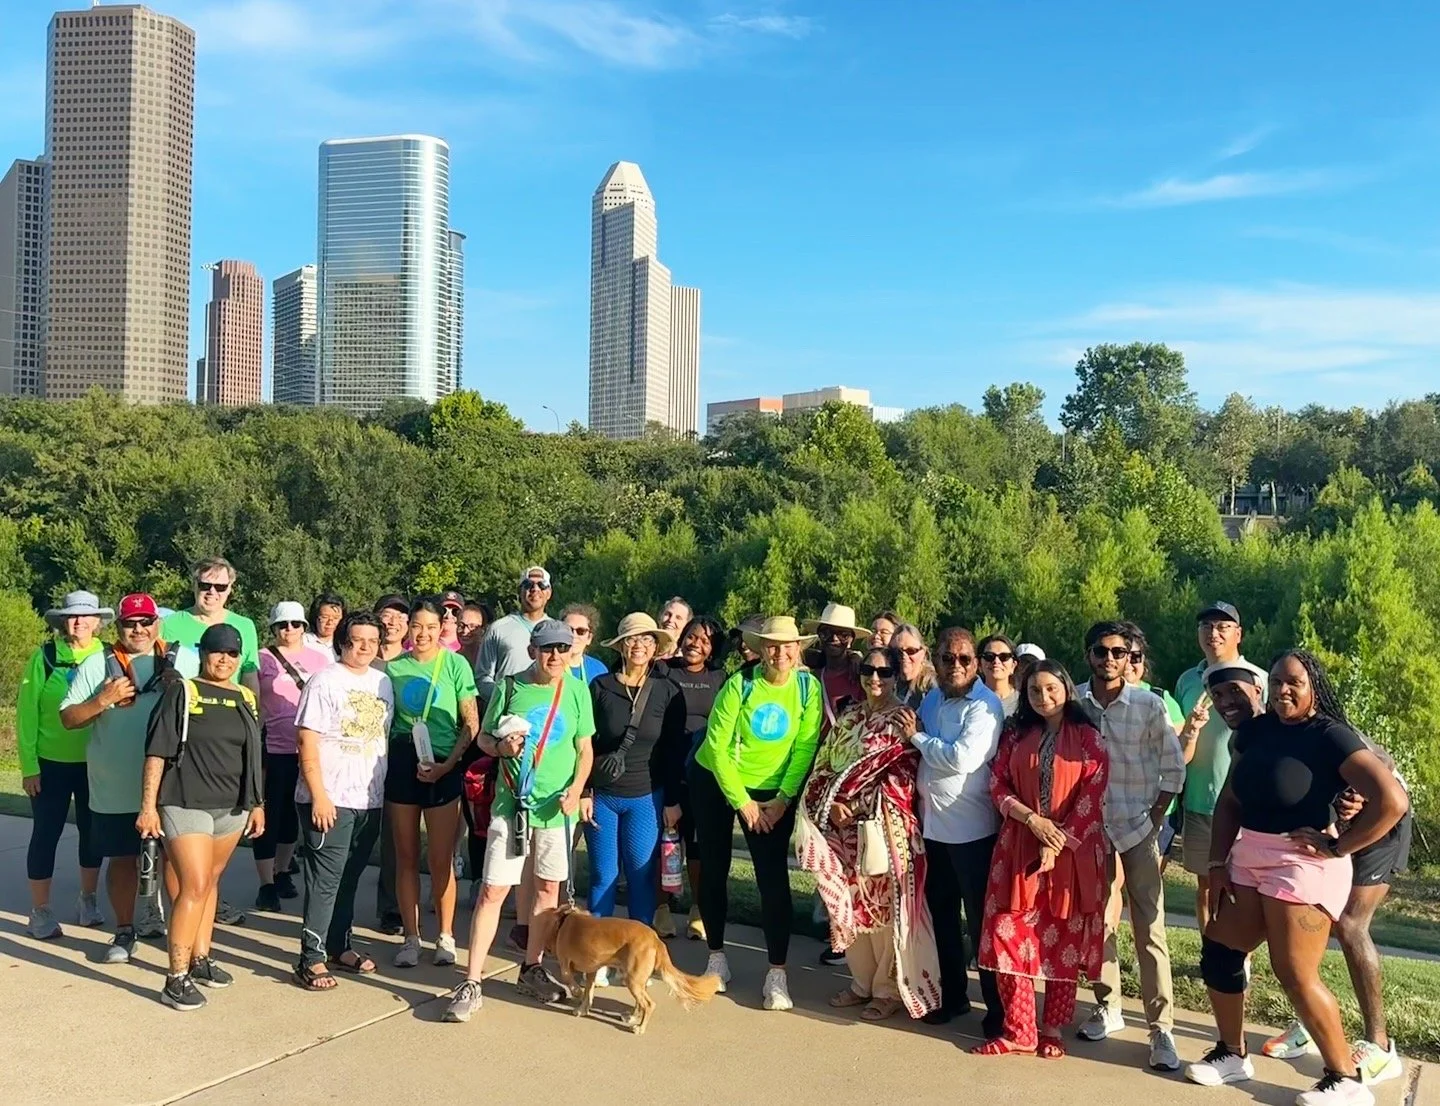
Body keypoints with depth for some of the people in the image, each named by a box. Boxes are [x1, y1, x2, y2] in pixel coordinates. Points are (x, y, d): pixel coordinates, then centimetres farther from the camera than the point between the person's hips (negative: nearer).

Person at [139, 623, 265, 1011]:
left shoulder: (245, 699, 11)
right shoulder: (181, 692, -5)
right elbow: (157, 752, -8)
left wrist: (257, 804, 16)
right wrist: (148, 805, -13)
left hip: (232, 807, 6)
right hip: (186, 804, -5)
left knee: (210, 882, 15)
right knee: (194, 887, -10)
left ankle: (200, 959, 28)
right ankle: (176, 979, -4)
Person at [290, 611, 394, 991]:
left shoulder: (383, 682, 11)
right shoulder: (325, 682, -9)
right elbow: (307, 740, -13)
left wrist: (382, 788, 13)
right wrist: (319, 794, -17)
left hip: (370, 800, 6)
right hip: (330, 800, -6)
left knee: (349, 878, 14)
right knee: (324, 881, -3)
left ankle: (339, 947, 25)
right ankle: (311, 959, 4)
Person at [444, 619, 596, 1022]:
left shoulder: (577, 691, 0)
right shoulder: (510, 686, -4)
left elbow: (585, 749, 5)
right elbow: (483, 738, 5)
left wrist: (575, 789, -10)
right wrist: (502, 747, -17)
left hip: (557, 806, 2)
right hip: (511, 804, -2)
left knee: (548, 887, 13)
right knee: (492, 891, -4)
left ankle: (531, 970, 30)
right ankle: (472, 983, 4)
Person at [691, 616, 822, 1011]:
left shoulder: (808, 687, -12)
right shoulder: (740, 684, -17)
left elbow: (805, 747, -9)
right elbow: (717, 746, -15)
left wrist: (783, 799, -13)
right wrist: (742, 802, -14)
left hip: (774, 792, 0)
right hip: (715, 782, 0)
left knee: (773, 878, -6)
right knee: (713, 871, 8)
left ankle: (777, 974, 2)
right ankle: (717, 957, 25)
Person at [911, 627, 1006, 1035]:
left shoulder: (985, 705, -14)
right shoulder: (932, 699, 10)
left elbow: (963, 758, -27)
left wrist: (918, 737, -14)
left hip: (971, 828, -7)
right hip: (932, 824, 8)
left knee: (980, 919, 2)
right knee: (941, 914, 18)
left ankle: (996, 1006, 15)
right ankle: (952, 995, 33)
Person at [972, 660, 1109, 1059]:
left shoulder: (1087, 738, 0)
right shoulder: (1016, 734, 9)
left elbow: (1091, 798, -6)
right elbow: (998, 786, 4)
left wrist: (1058, 844, -14)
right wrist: (1032, 820, -12)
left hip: (1072, 851, -2)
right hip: (1019, 847, 3)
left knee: (1064, 941, 5)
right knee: (1009, 935, -2)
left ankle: (1053, 1029, 18)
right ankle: (1019, 1030, 7)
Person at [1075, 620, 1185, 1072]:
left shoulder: (1149, 705, -6)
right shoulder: (1074, 701, -3)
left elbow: (1174, 767, 0)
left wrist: (1155, 817, -5)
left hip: (1138, 828, -2)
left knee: (1149, 929, -3)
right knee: (1097, 920, 13)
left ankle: (1161, 1029, 2)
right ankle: (1107, 1007, 29)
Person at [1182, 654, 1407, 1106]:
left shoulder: (1330, 736, -13)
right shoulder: (1255, 730, 6)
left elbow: (1392, 800, -22)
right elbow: (1230, 800, 10)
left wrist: (1338, 847, -15)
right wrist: (1219, 863, 3)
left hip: (1302, 865, -7)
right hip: (1249, 860, 7)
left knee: (1295, 973, -5)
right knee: (1217, 949, 8)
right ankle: (1232, 1054, 26)